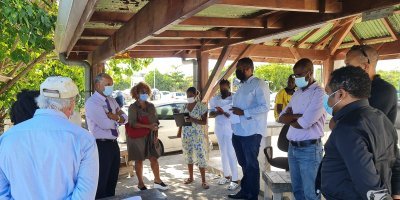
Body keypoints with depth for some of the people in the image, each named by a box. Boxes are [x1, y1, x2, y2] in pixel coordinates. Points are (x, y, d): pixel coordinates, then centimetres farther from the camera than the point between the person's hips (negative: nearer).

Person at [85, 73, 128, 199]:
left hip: (114, 144, 8)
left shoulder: (112, 100, 11)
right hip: (101, 146, -8)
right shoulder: (92, 102, -15)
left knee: (113, 180, 19)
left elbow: (125, 119, 7)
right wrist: (118, 118, -5)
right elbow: (106, 124, -24)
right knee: (101, 181, 6)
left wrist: (115, 116, -13)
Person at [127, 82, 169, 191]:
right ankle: (141, 184, 18)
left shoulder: (151, 106, 8)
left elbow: (156, 122, 11)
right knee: (139, 160, 5)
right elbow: (132, 123, -18)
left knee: (154, 158, 5)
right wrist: (148, 126, -26)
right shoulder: (133, 107, -7)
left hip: (150, 137, 4)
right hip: (137, 137, -4)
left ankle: (157, 181, 19)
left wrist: (156, 136, 2)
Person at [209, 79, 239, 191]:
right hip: (219, 129, 6)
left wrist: (224, 112, -27)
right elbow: (210, 114, 3)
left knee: (231, 154, -8)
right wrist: (217, 112, -18)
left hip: (230, 130, -6)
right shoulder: (215, 99, 7)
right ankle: (227, 175, 24)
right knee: (223, 153, 13)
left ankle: (235, 179, -2)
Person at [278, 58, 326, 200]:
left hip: (309, 149, -8)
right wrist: (297, 116, -12)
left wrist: (290, 118, -3)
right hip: (292, 147, 8)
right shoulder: (297, 93, 11)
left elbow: (304, 123, -22)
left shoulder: (319, 93, -14)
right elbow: (281, 117, 6)